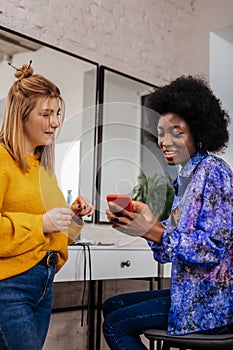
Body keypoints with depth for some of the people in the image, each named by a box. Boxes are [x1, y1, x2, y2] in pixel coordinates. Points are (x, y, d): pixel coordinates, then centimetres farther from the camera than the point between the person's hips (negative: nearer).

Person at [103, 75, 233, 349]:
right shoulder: (185, 177, 11)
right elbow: (169, 251, 9)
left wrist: (153, 231, -28)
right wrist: (138, 222, -7)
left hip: (210, 301, -9)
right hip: (189, 292, 9)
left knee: (115, 324, -2)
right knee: (111, 306, 16)